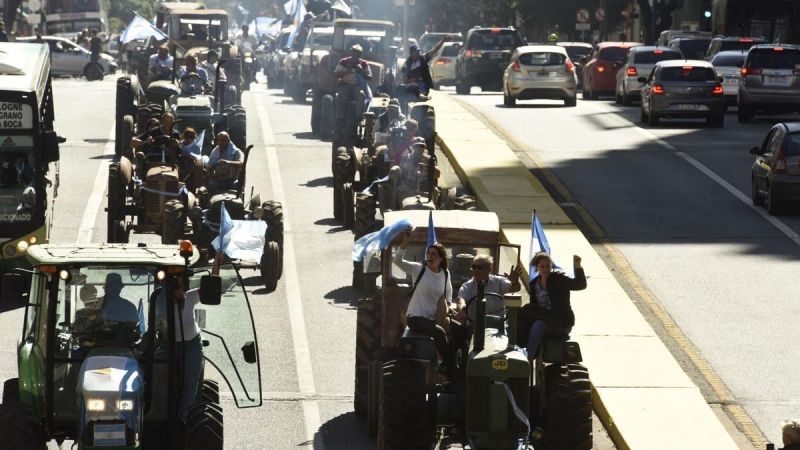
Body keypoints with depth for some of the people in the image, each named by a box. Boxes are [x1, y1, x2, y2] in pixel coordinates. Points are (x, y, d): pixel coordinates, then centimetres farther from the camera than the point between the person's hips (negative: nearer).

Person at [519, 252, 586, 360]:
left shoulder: (559, 279, -1)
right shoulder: (534, 284, 13)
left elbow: (580, 285, -15)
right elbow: (533, 306, 13)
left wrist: (578, 267, -30)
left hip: (561, 324, -5)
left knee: (538, 325, -33)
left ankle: (528, 358, -35)